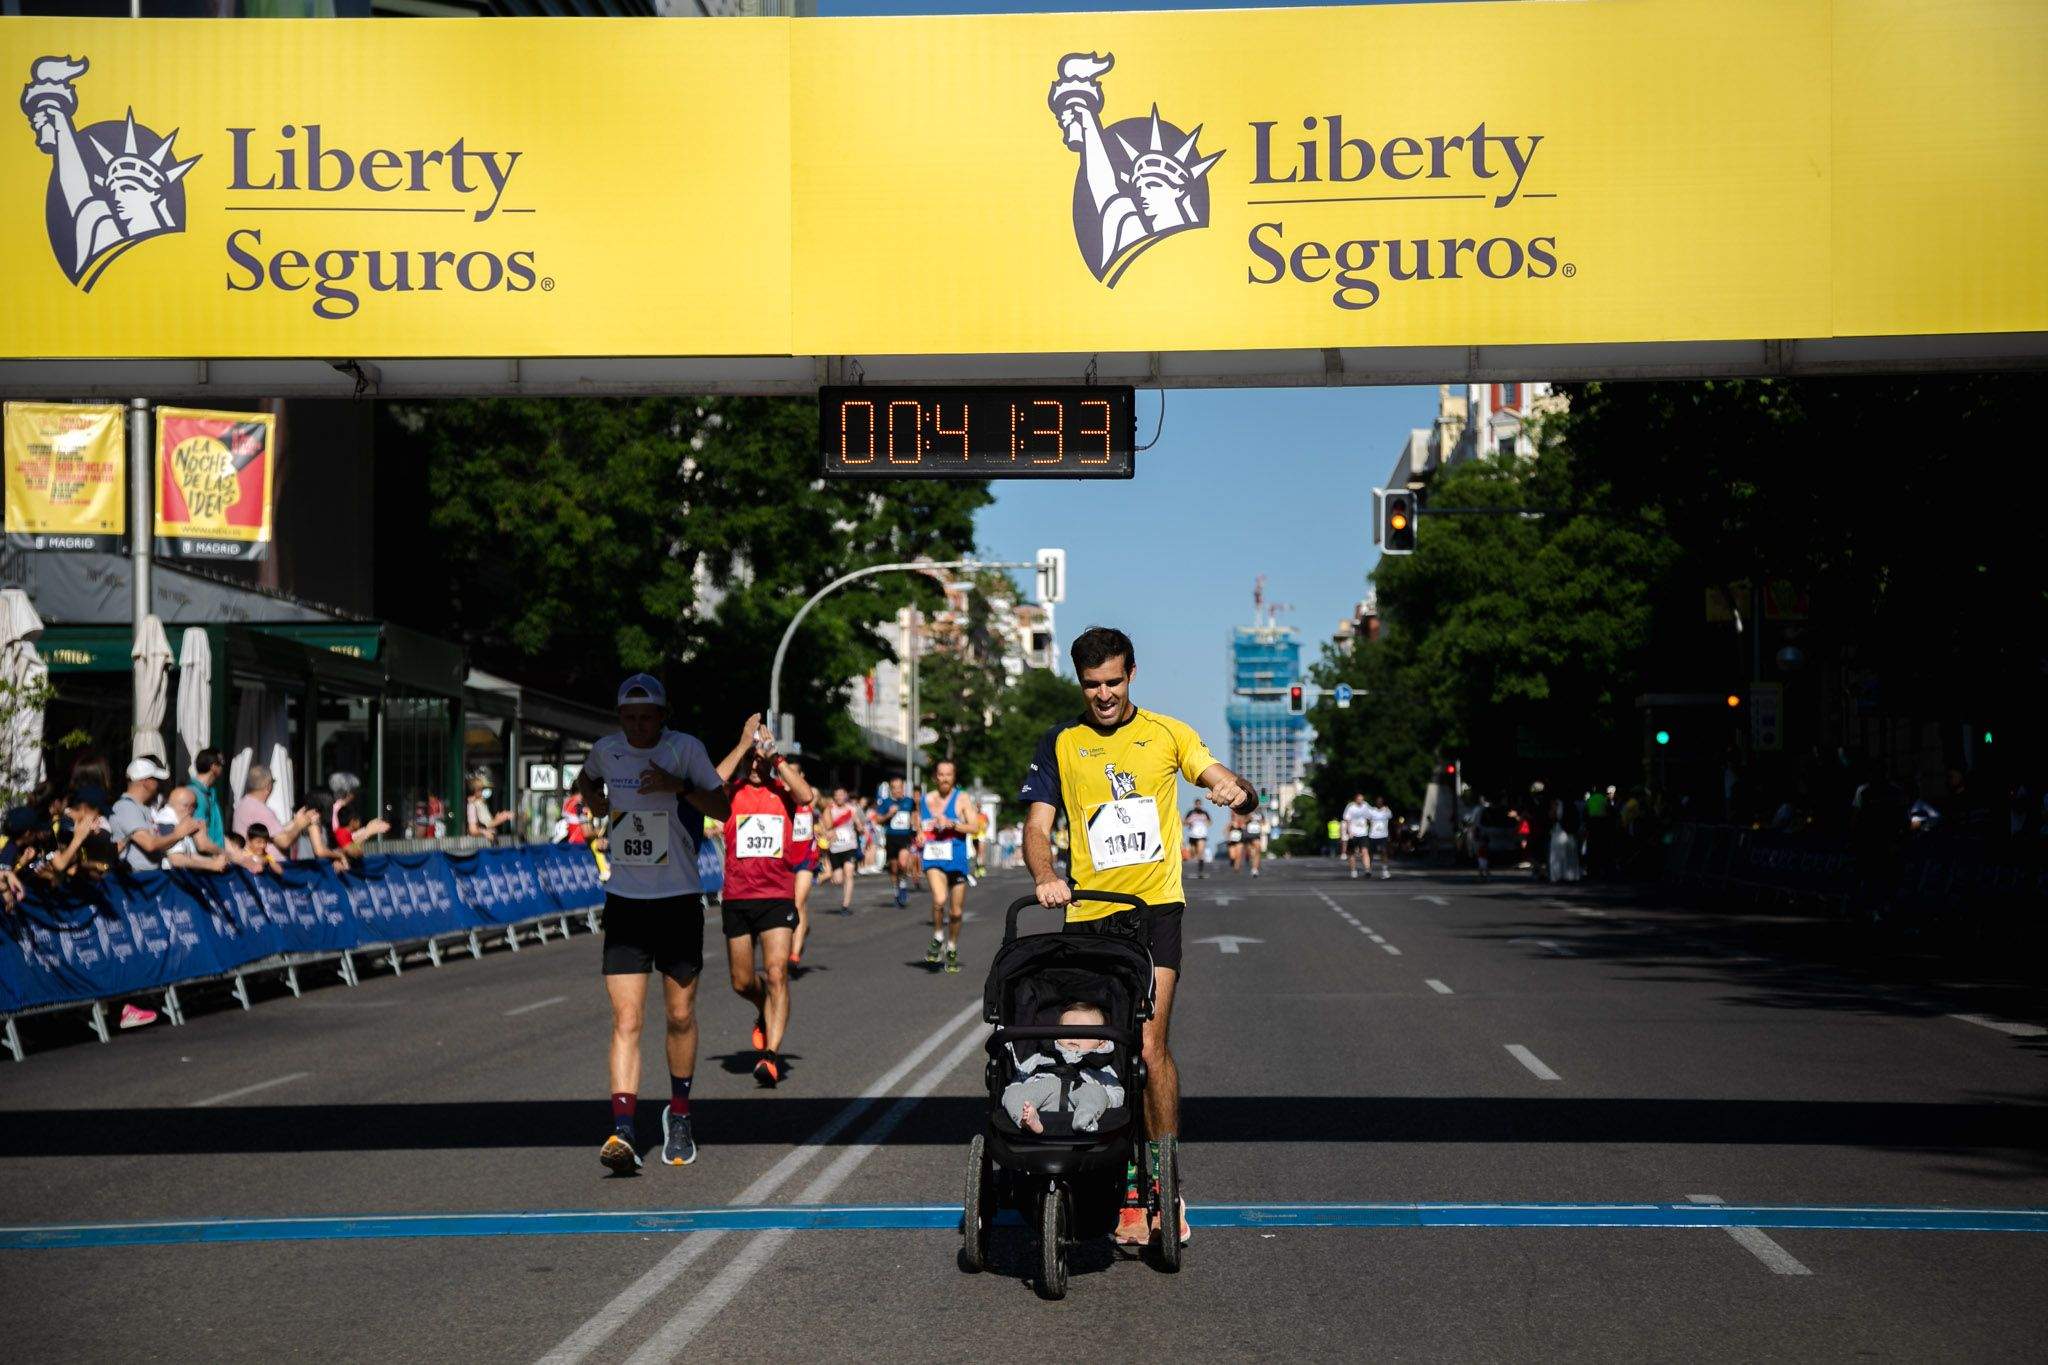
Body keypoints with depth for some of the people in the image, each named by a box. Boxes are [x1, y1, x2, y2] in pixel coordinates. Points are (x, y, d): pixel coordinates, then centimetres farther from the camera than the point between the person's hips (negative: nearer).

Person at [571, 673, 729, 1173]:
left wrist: (678, 785, -24)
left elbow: (723, 808, -9)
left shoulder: (686, 748, -5)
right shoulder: (606, 750, 4)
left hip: (679, 899, -1)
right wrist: (590, 797, 6)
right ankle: (623, 1132, -15)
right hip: (624, 901, 1)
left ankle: (679, 1116, 29)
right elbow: (586, 778, 27)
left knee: (681, 1017, 8)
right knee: (626, 1020, -9)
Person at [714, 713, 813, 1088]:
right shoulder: (732, 792, 4)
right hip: (737, 898, 2)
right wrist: (744, 743, -15)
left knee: (776, 973, -16)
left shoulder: (782, 790, 5)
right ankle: (766, 1014, 44)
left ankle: (771, 1055, -17)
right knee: (742, 983, 11)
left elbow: (806, 796, -17)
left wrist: (775, 753, -13)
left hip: (777, 897, -1)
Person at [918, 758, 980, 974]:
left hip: (957, 861, 0)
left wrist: (951, 824, -23)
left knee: (956, 911, 8)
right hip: (933, 860, 0)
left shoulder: (962, 799, -3)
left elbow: (975, 826, -12)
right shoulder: (924, 800, 8)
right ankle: (937, 939, -4)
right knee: (939, 899, -26)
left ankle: (952, 949, 31)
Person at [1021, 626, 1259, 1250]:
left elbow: (1232, 788, 3)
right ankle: (1130, 1191, 15)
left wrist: (1236, 790, -23)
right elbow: (1037, 825, 2)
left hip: (1155, 906, -2)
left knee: (1148, 1045, -14)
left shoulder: (1167, 733, 8)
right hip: (1089, 914, 2)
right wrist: (1045, 877, -20)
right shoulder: (1060, 744, 9)